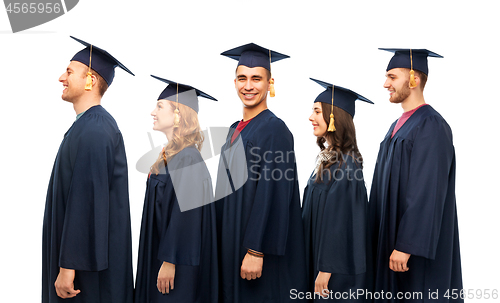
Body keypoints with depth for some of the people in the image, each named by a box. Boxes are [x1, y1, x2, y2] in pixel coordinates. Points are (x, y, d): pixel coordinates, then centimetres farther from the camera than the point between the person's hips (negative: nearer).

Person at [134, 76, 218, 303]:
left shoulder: (187, 159, -18)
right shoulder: (172, 155, 11)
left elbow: (184, 212, -22)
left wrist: (169, 262, -22)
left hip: (179, 263, -9)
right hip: (161, 253, 9)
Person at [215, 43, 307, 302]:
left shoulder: (274, 130, -13)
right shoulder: (235, 130, 12)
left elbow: (273, 195, -20)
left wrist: (256, 251, -23)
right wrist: (223, 244, 14)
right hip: (230, 243, 8)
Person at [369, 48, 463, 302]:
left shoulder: (431, 126, -15)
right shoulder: (399, 126, 14)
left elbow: (427, 193, -22)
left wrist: (406, 245, -24)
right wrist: (381, 240, 15)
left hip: (419, 244, -9)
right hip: (390, 238, 9)